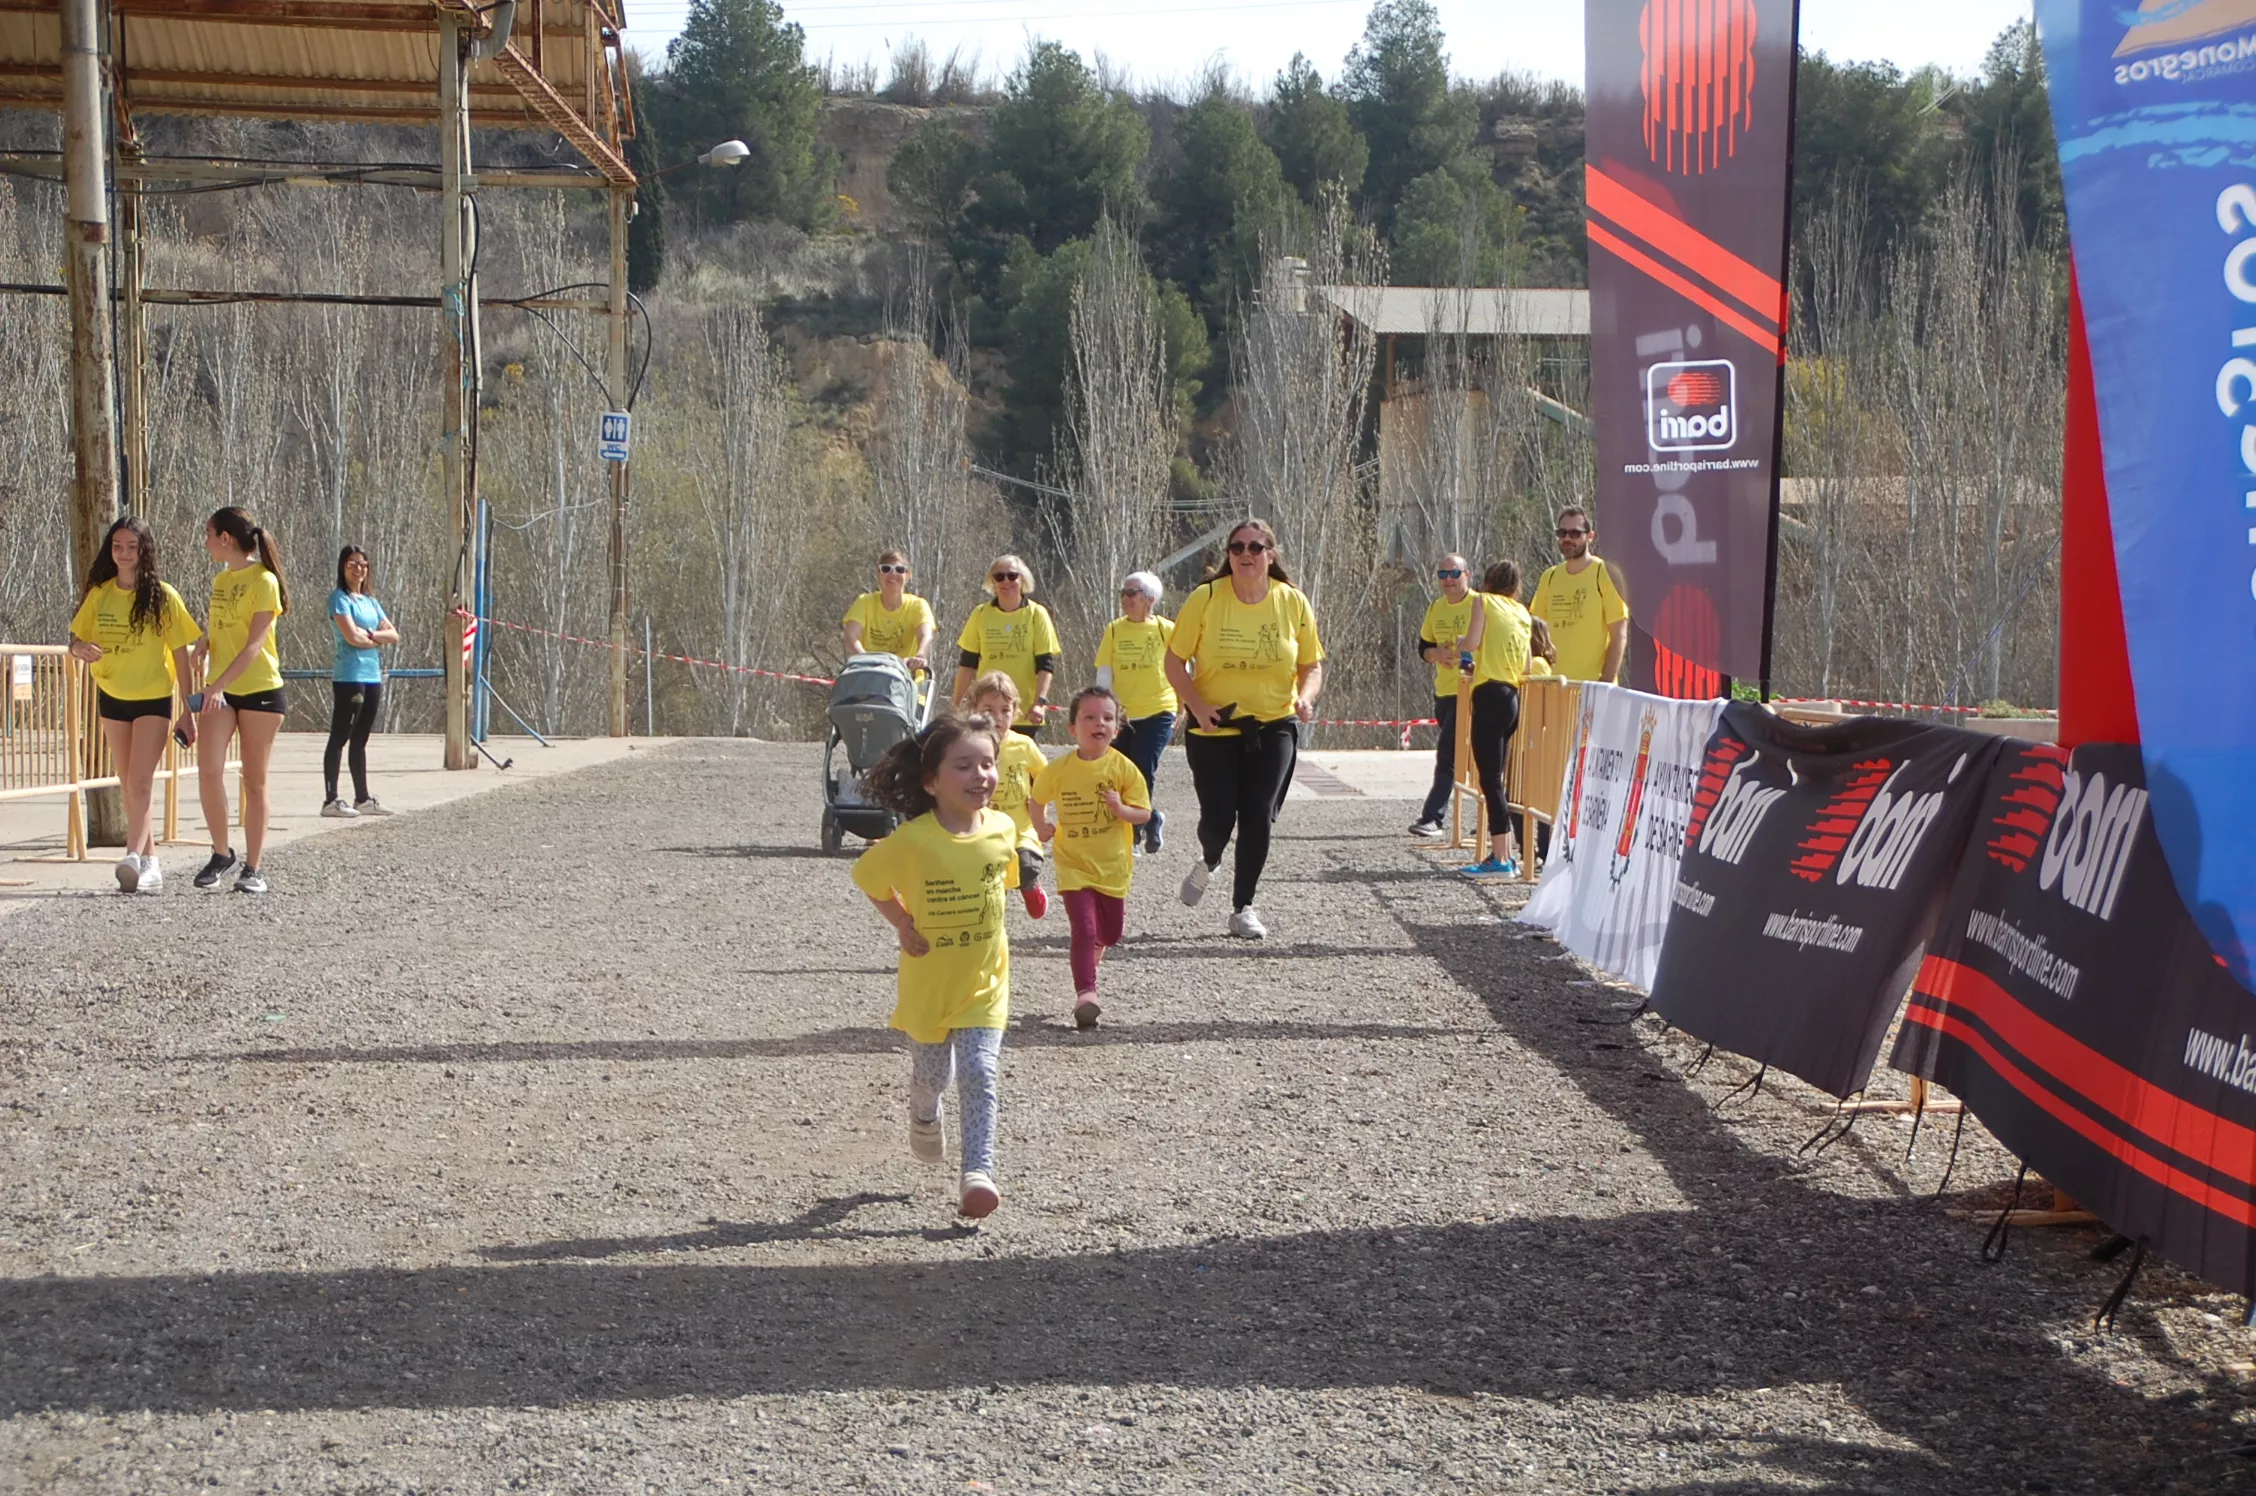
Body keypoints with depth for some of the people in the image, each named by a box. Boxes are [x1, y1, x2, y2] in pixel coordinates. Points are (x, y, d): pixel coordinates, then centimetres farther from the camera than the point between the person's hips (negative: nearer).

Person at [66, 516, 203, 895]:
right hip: (112, 697, 5)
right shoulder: (99, 594, 2)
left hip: (153, 698, -5)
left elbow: (181, 653, -7)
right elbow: (75, 640, 6)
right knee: (128, 785, 9)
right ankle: (150, 860, 16)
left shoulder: (162, 596, -10)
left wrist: (188, 709, -8)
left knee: (141, 781, -16)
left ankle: (134, 856, -23)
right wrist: (81, 647, -20)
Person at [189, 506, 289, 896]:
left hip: (259, 689, -5)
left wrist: (219, 684, -26)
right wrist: (207, 676, 4)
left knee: (254, 780, 1)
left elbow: (255, 643, -17)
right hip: (219, 691, 5)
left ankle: (252, 868, 8)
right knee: (208, 768, -12)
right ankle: (221, 853, 2)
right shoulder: (220, 581, 13)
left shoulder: (263, 581, -9)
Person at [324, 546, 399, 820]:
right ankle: (331, 800, -7)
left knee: (360, 740, 12)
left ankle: (362, 798, 16)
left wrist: (368, 634, -7)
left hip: (372, 676, 8)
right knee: (339, 738, -7)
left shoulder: (371, 602, 17)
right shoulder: (340, 598, -5)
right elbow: (352, 637, -16)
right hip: (349, 676, -8)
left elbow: (394, 635, 9)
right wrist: (378, 638, 1)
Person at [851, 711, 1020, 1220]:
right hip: (928, 982, -1)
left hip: (985, 982, 1)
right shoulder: (913, 840, -22)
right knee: (931, 1073, 16)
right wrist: (903, 925, -7)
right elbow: (867, 876, -6)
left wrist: (984, 928, 5)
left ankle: (978, 1171, -11)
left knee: (979, 1074, -11)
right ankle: (924, 1117, 50)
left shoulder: (1003, 830, -9)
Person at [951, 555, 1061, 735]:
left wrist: (1040, 702, -16)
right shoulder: (981, 614, 6)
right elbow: (967, 663, 10)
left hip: (1024, 714, -2)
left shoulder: (1036, 614, 0)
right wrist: (957, 705, 6)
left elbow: (1046, 664, -4)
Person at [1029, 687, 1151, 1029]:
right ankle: (1085, 993, -14)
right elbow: (1038, 798, 14)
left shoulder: (1123, 768, -8)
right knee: (1084, 928, -16)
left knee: (1108, 933, 15)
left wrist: (1121, 809, -25)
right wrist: (1042, 826, 0)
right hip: (1074, 867, -1)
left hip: (1113, 868, 2)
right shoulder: (1059, 769, -6)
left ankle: (1088, 965, 45)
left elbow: (1144, 814, -7)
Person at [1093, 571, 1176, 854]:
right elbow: (1103, 674, 2)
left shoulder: (1166, 630, -3)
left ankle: (1134, 834, 7)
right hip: (1122, 715, 3)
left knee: (1143, 774, -9)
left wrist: (1181, 710, 5)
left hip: (1157, 713, -3)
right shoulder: (1114, 630, 2)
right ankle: (1150, 820, 25)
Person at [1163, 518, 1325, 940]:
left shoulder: (1292, 603, -3)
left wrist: (1305, 697, -15)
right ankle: (1207, 862, 34)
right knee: (1218, 818, -4)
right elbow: (1175, 660, -3)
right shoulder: (1205, 598, -9)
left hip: (1273, 727, 1)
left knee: (1258, 817, -6)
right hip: (1214, 728, -1)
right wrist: (1197, 705, -17)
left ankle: (1243, 908, 10)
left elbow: (1312, 666, 6)